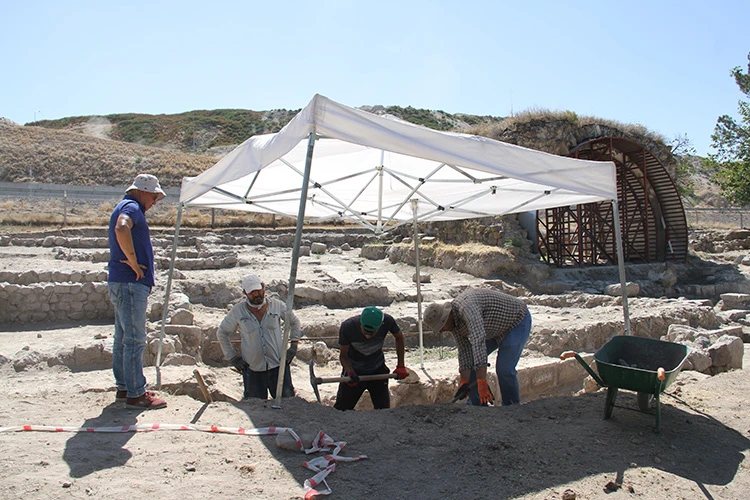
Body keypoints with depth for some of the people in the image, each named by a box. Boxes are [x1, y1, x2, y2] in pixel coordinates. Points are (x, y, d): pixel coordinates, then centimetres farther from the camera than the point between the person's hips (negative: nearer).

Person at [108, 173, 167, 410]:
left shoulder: (127, 207, 21)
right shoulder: (131, 207, -11)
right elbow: (121, 229, -33)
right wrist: (133, 261, -24)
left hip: (120, 283, 11)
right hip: (130, 283, -11)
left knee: (123, 338, 15)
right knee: (135, 339, -6)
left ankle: (124, 388, 24)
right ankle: (135, 394, -1)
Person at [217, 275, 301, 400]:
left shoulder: (277, 305, 0)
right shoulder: (237, 311, -1)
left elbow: (295, 322, 15)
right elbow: (221, 333, 11)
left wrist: (293, 346, 6)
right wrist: (232, 358, 5)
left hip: (278, 365, 0)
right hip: (252, 369, 0)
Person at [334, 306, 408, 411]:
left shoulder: (387, 321, -26)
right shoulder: (347, 327, -29)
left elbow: (399, 337, -3)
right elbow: (343, 356, -14)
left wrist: (401, 366, -3)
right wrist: (350, 372, -33)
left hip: (378, 370, 1)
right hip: (354, 370, -1)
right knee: (341, 409, 0)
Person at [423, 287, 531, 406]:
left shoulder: (467, 306, -38)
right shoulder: (454, 321, -8)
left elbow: (478, 342, -46)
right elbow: (464, 350, -5)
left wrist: (482, 383, -49)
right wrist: (464, 381, -15)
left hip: (517, 320, -9)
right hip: (497, 329, 9)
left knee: (504, 369, -17)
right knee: (471, 360, 3)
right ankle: (476, 404, 12)